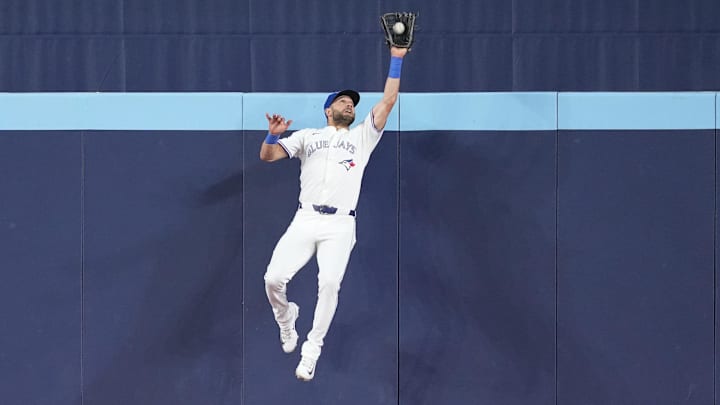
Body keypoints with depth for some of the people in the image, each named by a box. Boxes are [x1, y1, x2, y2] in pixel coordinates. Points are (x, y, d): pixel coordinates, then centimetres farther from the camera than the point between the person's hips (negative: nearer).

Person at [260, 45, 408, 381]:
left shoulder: (362, 137, 21)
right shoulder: (307, 136, 19)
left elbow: (388, 102, 13)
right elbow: (267, 156, 10)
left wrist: (396, 60, 9)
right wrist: (273, 135, -12)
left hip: (340, 226, 0)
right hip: (304, 221, 0)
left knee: (329, 283, -22)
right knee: (273, 279, -15)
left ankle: (311, 350, -11)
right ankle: (286, 318, 17)